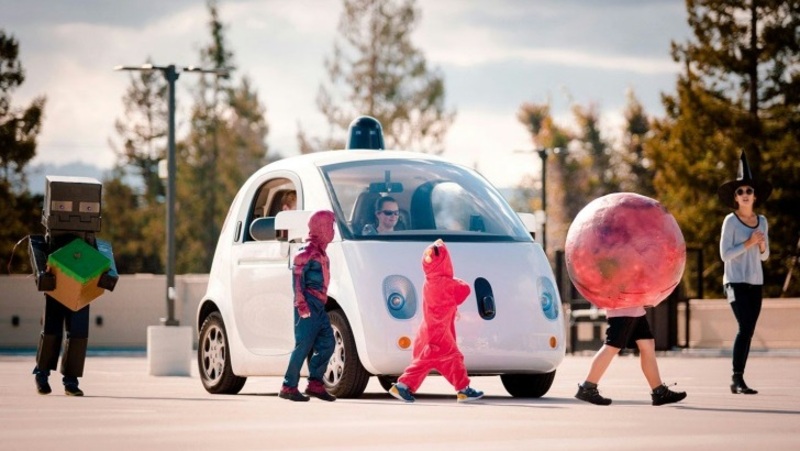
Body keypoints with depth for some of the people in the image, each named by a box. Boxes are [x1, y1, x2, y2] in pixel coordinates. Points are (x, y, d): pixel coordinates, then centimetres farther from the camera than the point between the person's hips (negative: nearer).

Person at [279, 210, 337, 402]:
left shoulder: (321, 253, 17)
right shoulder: (308, 253, -11)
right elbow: (297, 278, -16)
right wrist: (301, 304, -21)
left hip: (319, 307, 9)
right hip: (308, 307, -9)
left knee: (327, 344, 7)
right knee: (303, 346, -9)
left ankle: (315, 384, 13)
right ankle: (289, 387, -5)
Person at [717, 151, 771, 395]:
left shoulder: (762, 221, 10)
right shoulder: (730, 221, -6)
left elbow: (764, 256, 15)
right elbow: (725, 254, -10)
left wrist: (762, 246, -6)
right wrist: (748, 244, -17)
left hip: (755, 282, 6)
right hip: (736, 281, -6)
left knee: (748, 330, 5)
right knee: (745, 327, -16)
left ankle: (738, 381, 11)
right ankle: (737, 378, -14)